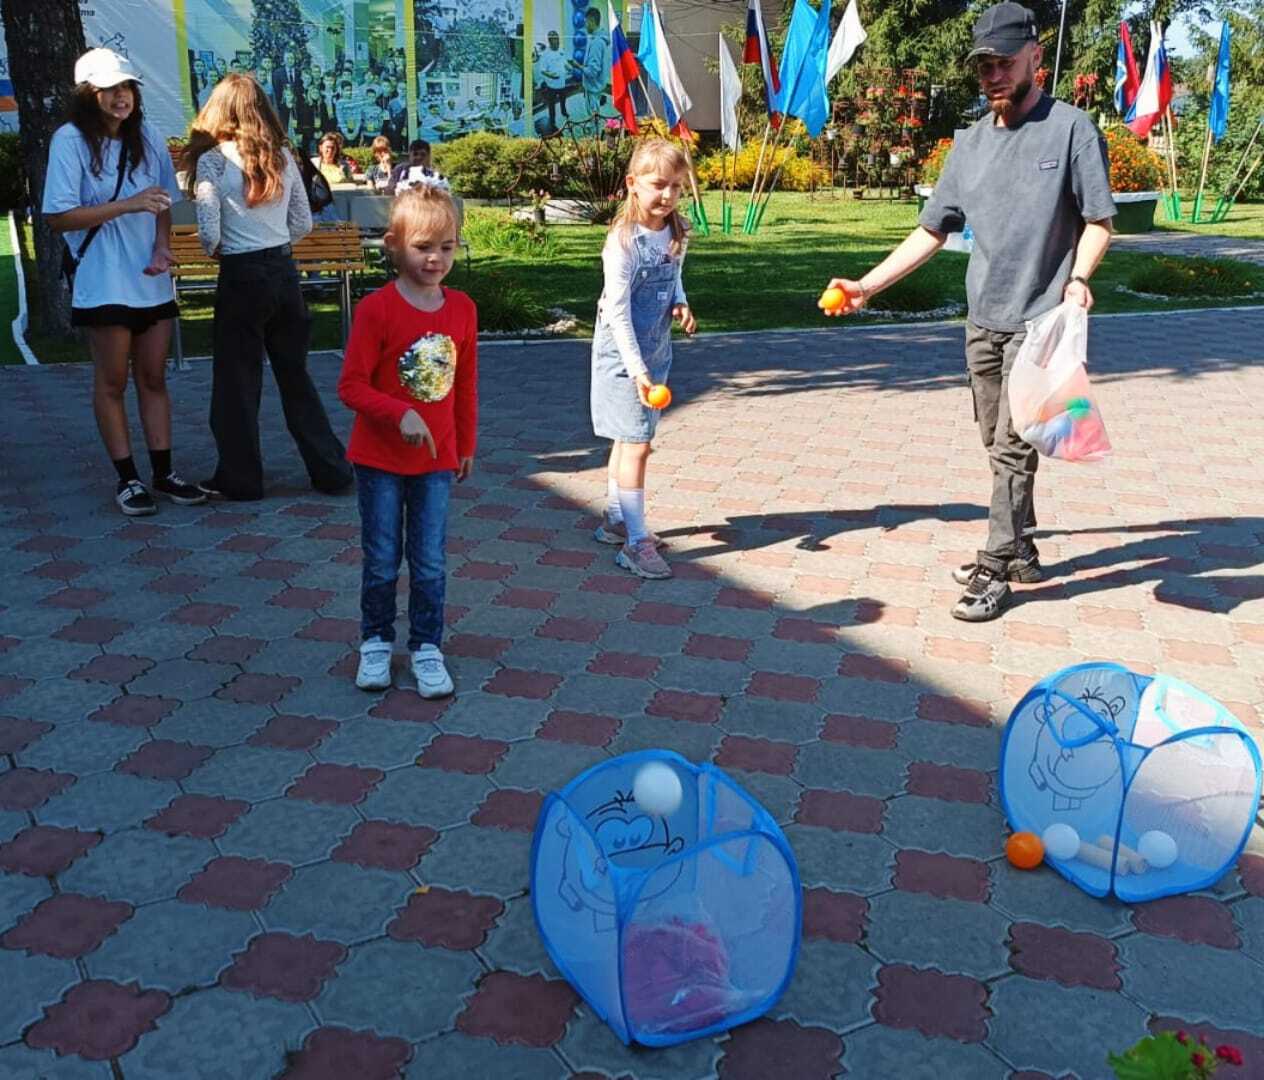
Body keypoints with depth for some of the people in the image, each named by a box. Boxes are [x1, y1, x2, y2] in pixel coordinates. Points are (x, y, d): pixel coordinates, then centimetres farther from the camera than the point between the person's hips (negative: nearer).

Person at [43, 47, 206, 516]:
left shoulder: (147, 137, 4)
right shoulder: (70, 140, -9)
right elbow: (58, 217, -13)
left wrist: (162, 247, -7)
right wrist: (126, 205, -21)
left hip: (153, 281, 5)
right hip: (104, 283, -4)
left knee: (153, 378, 9)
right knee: (112, 382, 4)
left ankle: (163, 472, 16)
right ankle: (128, 478, 11)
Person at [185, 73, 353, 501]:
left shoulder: (213, 160, -8)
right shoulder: (283, 157, 5)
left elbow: (209, 234, -12)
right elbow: (303, 224, 8)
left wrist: (219, 253, 8)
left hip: (242, 277, -4)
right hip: (284, 271, 5)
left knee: (238, 381, 7)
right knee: (295, 375, 14)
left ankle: (240, 478, 16)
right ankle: (331, 469, 17)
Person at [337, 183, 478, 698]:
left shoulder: (462, 308, 0)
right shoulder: (376, 309, -14)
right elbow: (352, 385, -14)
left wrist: (466, 445, 14)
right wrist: (401, 414, -27)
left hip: (435, 460, 3)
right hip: (380, 458, -3)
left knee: (430, 563, 8)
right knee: (382, 561, 9)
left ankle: (427, 647, 23)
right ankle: (376, 642, 28)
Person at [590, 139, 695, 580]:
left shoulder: (676, 233, 1)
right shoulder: (624, 241, -20)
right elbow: (617, 311, -20)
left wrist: (680, 304, -4)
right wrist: (637, 369, -23)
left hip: (656, 349, 7)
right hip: (622, 354, -7)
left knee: (628, 438, 17)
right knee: (636, 442, -7)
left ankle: (615, 519, 31)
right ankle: (636, 542, -1)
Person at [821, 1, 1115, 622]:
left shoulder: (1071, 130, -6)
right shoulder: (970, 144, 9)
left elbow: (1098, 222, -4)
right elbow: (931, 231, 11)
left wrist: (1077, 279, -22)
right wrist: (866, 286, 4)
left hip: (1038, 322, -5)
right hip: (983, 321, 6)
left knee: (1013, 448, -6)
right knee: (999, 446, 12)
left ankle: (995, 570, 2)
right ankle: (1021, 552, 26)